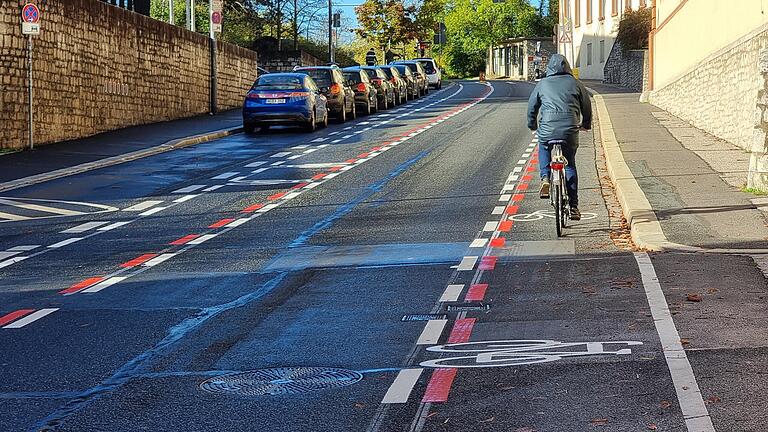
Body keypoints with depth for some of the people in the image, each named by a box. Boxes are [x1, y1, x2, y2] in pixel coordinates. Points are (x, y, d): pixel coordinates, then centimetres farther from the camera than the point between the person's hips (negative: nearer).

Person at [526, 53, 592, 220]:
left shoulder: (542, 84, 10)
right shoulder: (575, 83, 10)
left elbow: (532, 106, 18)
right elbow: (586, 105, 17)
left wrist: (532, 124, 36)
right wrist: (586, 124, 35)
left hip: (547, 130, 0)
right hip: (570, 131, 0)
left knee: (544, 149, 32)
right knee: (570, 165, 14)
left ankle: (545, 178, 7)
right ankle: (573, 206, 10)